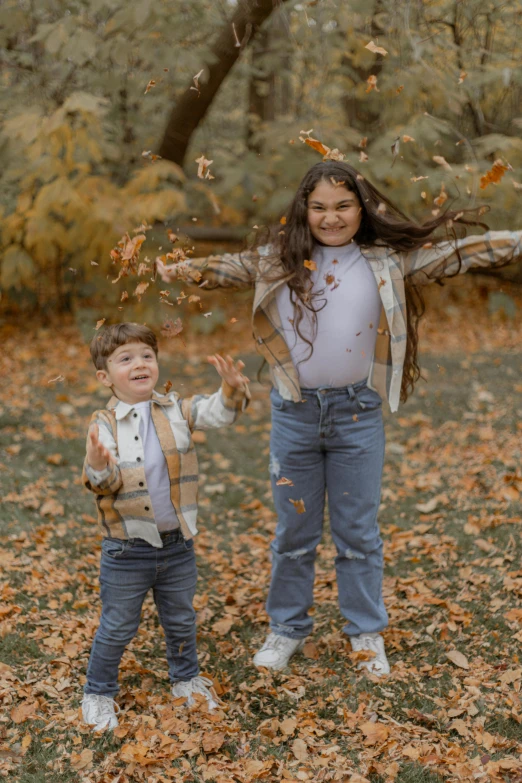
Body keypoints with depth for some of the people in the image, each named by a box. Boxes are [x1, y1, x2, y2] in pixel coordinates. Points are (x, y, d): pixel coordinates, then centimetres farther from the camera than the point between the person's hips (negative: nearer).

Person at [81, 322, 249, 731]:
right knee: (118, 627, 11)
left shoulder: (176, 410, -2)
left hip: (178, 544, 3)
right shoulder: (105, 424, -10)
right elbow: (106, 484, -17)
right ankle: (99, 693, 31)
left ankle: (186, 679, 44)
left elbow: (216, 412, -15)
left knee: (181, 620, 21)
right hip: (127, 550, -3)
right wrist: (98, 469, -39)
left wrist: (233, 389, -35)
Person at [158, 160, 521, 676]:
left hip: (358, 415, -1)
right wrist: (178, 269, -9)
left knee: (358, 532, 11)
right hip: (294, 413, 1)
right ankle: (287, 629, 31)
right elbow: (227, 268, 4)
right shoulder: (279, 260, 2)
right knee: (294, 532, 14)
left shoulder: (389, 260, -1)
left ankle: (366, 634, 28)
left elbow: (456, 253, -2)